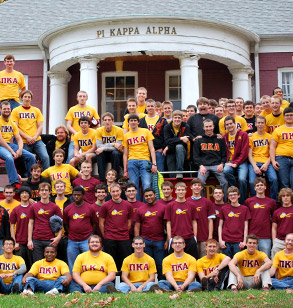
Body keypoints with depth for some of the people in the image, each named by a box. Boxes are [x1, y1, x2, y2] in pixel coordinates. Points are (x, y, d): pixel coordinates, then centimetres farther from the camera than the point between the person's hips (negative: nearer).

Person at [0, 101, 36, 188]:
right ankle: (15, 183, -37)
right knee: (9, 157, -39)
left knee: (31, 157, -8)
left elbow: (19, 139, 11)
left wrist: (20, 149, -11)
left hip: (10, 144, 7)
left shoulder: (12, 123, 16)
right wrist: (12, 151, -20)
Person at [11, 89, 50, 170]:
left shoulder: (36, 110, 15)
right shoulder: (16, 111, 7)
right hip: (24, 142, -1)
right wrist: (27, 137, -12)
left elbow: (40, 126, 10)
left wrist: (35, 137, -8)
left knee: (45, 157, -18)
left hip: (37, 140, 2)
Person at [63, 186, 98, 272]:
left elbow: (95, 223, 8)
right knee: (72, 265, 8)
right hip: (72, 241, 2)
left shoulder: (90, 208, 1)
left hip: (86, 240, -2)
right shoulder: (67, 209, 5)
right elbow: (65, 224, 13)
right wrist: (71, 233, 5)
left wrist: (90, 234, 3)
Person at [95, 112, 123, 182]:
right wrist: (113, 144, -26)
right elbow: (99, 146, -17)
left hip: (117, 154, -2)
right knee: (99, 154, -30)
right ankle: (102, 180, -27)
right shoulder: (99, 131, -7)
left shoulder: (119, 130, -14)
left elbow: (117, 148, -19)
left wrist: (103, 148, -28)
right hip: (105, 155, 2)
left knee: (115, 153, -34)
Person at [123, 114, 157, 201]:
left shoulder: (146, 132, 12)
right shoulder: (126, 136, 16)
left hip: (144, 160, -2)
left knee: (147, 185, -14)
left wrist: (154, 163, -4)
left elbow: (152, 149, 8)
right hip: (132, 162, 2)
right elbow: (125, 154, 15)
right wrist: (125, 170, 9)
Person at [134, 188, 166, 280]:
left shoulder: (162, 208, 3)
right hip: (145, 241, 1)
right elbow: (137, 227, 9)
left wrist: (167, 240, -2)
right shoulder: (140, 210, 8)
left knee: (160, 265, 2)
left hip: (159, 241, -1)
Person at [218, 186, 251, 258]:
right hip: (226, 241, 1)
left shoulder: (244, 209, 6)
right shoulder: (224, 208, 7)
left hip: (238, 242, -1)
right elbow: (220, 225, 9)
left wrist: (244, 241, -1)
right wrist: (220, 240, 0)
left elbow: (246, 226, 6)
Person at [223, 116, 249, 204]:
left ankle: (242, 203, -10)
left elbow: (244, 152, -4)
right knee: (226, 171, -32)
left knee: (242, 179, -28)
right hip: (229, 161, 3)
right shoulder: (224, 137, 14)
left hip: (241, 162, -3)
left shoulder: (243, 135, 2)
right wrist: (227, 162, -6)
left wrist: (236, 163, -12)